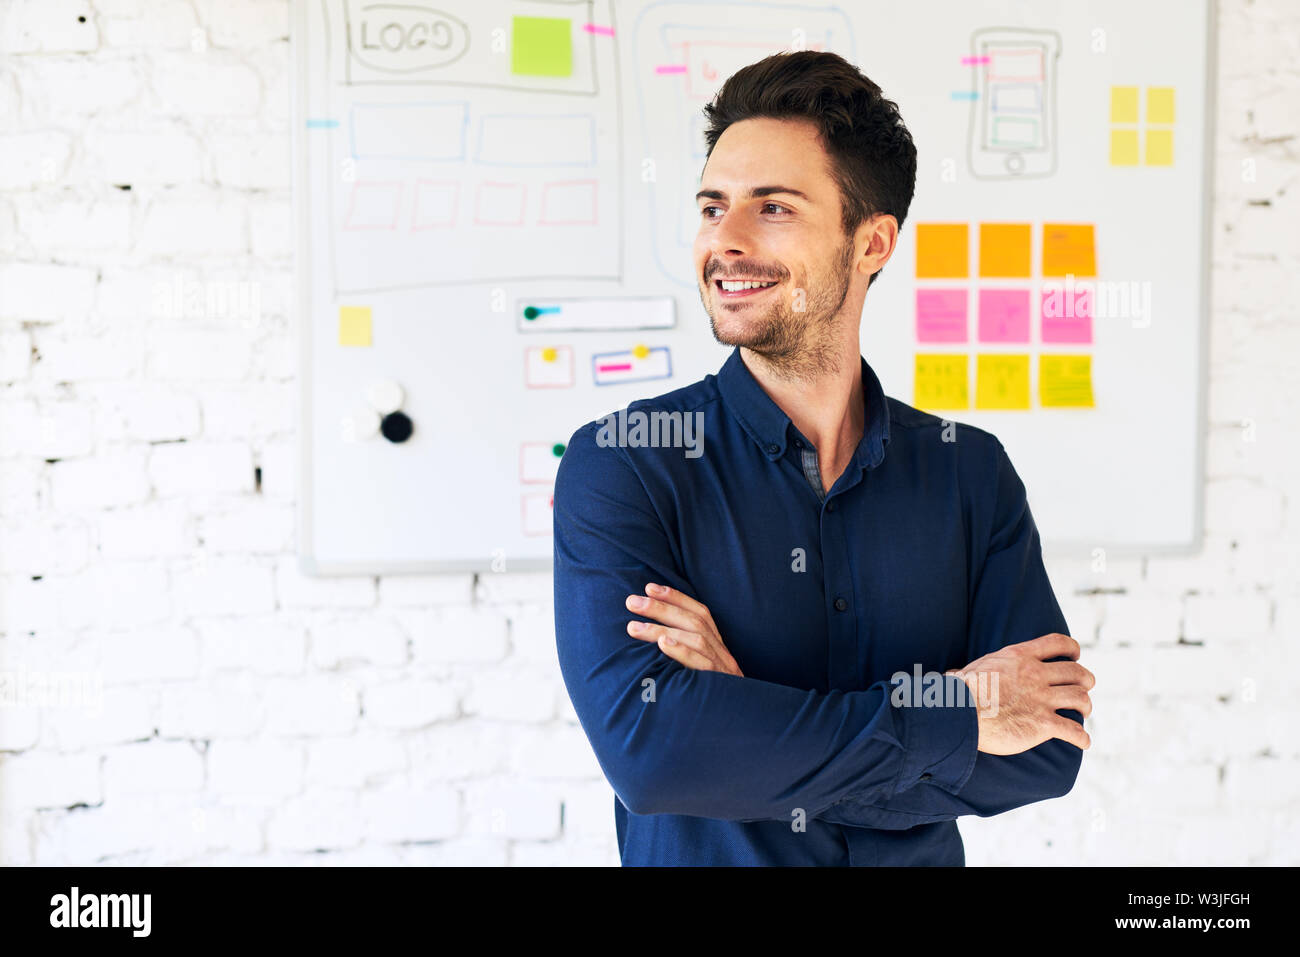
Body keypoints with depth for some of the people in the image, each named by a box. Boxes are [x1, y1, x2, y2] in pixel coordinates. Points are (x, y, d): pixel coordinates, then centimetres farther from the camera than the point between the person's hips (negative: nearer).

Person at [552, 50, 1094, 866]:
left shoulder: (972, 474, -5)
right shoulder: (618, 466, -14)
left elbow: (1048, 750, -12)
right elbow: (645, 749, -25)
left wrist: (753, 731, -22)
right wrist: (953, 715, -21)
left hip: (918, 856, 2)